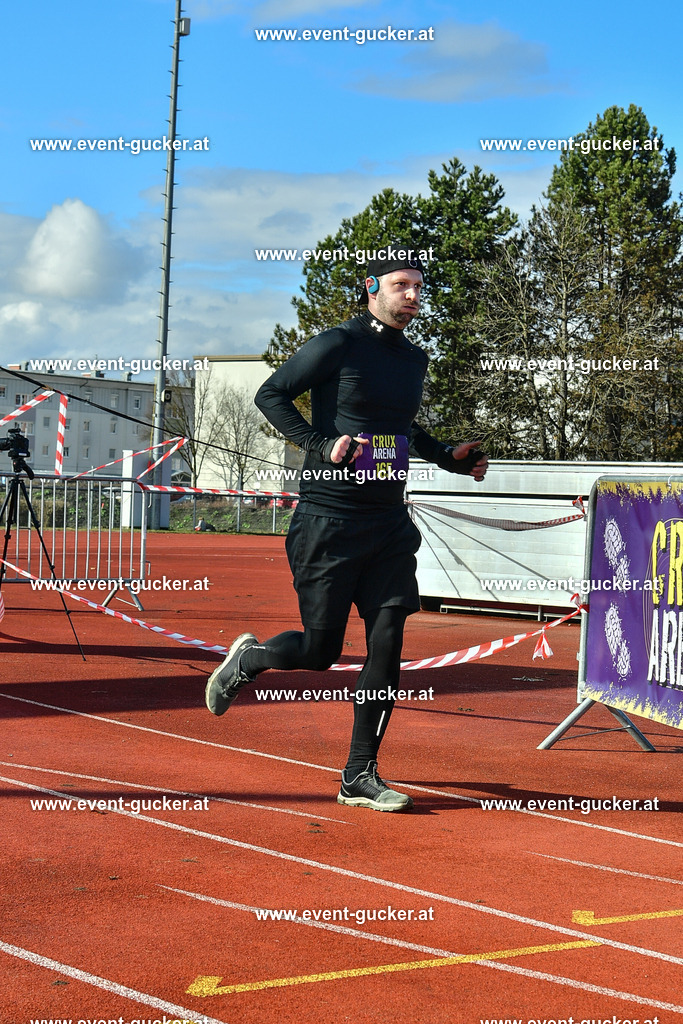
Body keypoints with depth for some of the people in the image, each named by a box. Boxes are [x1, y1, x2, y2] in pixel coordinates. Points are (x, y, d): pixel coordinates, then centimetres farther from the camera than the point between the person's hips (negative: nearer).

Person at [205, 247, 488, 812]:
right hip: (329, 522, -6)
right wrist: (323, 443, -18)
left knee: (387, 645, -3)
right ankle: (246, 659, 32)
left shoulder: (415, 359, 14)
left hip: (390, 525, 6)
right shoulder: (339, 345, -8)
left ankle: (360, 776, 6)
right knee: (319, 651, -1)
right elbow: (270, 394, -7)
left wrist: (450, 458, 16)